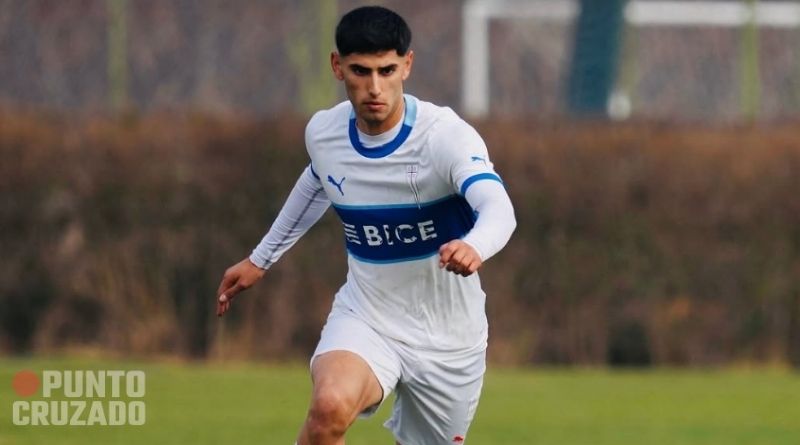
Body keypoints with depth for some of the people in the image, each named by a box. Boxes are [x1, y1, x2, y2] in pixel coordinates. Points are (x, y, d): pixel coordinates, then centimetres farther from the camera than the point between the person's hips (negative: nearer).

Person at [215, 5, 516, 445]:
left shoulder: (445, 135, -23)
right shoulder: (322, 132, -7)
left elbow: (498, 209, -42)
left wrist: (474, 247, -64)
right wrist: (260, 259, 27)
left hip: (448, 342, -1)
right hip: (363, 321, 1)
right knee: (330, 406, -31)